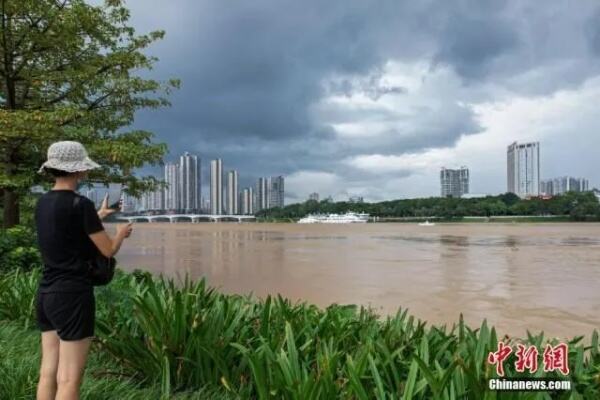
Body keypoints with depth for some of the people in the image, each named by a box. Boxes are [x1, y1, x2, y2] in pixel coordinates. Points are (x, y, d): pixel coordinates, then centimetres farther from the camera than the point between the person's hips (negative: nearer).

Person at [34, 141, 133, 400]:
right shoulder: (81, 204, -15)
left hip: (46, 293, 8)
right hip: (73, 294, -8)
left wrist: (98, 216, 35)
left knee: (48, 373, 14)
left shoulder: (43, 204, 8)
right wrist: (122, 232, 11)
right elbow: (108, 250, -9)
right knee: (68, 379, -1)